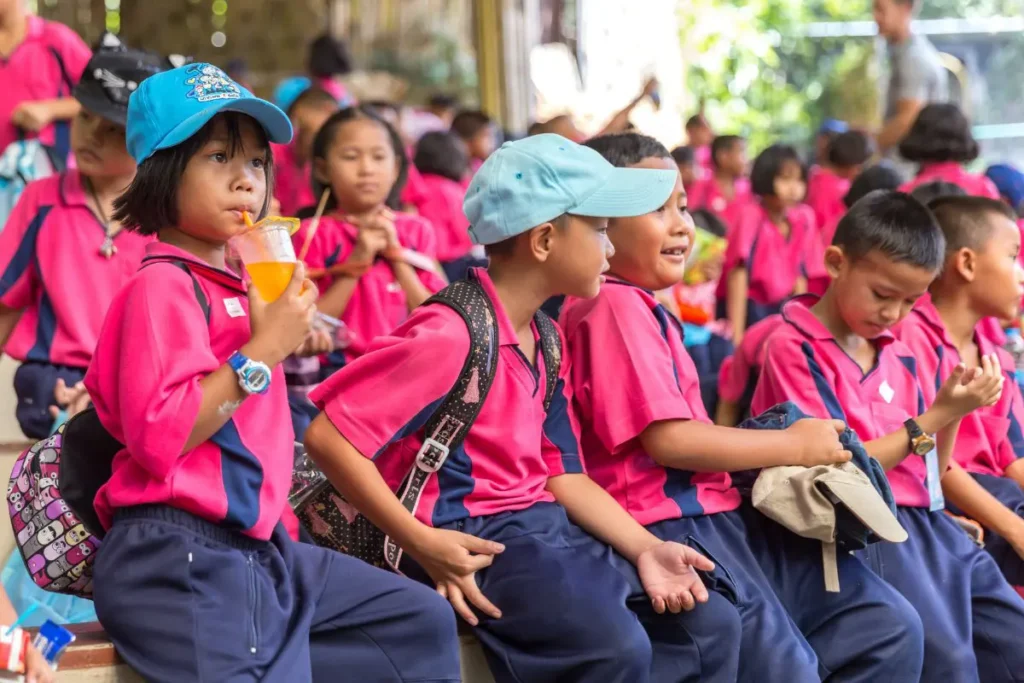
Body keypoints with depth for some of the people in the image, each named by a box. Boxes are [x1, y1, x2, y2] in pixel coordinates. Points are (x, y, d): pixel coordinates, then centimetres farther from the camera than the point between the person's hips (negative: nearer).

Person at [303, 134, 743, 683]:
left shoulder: (542, 340, 12)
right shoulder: (452, 336, -18)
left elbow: (562, 474, 14)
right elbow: (328, 436, -21)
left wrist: (644, 549, 0)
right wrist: (420, 543, -22)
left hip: (545, 529, 9)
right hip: (472, 544, -9)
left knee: (709, 625, 4)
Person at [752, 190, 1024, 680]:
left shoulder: (898, 355, 15)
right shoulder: (794, 346, -5)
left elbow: (927, 473, 16)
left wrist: (952, 410, -1)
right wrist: (935, 415, -10)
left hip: (926, 522, 7)